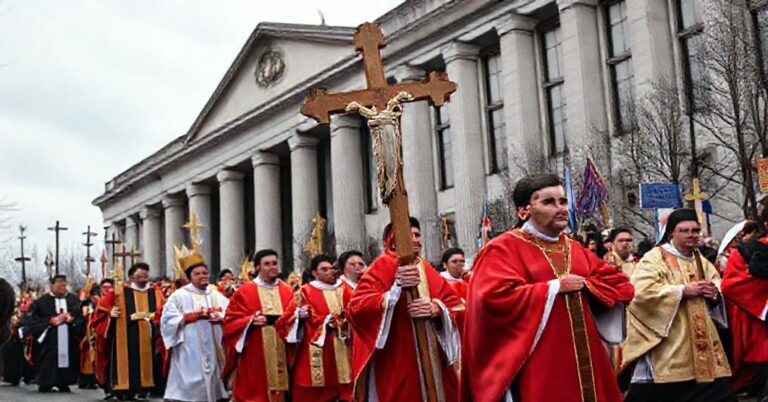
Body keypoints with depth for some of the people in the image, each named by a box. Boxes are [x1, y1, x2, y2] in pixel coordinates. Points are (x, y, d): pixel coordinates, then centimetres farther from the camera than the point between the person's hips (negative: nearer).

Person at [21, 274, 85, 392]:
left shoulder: (74, 300, 9)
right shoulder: (42, 301, 1)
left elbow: (83, 315, 8)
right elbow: (31, 317, -3)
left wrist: (72, 319, -12)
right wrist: (49, 321, -13)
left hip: (69, 338, 2)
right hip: (49, 338, -2)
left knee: (67, 359, 1)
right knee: (48, 361, -4)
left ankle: (64, 383, 11)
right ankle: (45, 384, 8)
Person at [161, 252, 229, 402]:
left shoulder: (216, 295, 13)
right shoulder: (180, 295, 0)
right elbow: (168, 318, -7)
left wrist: (216, 315, -12)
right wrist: (193, 316, -13)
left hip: (213, 349, 4)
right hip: (190, 350, -4)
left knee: (213, 378, 7)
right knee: (191, 387, -6)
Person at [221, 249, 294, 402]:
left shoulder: (288, 291, 11)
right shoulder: (244, 292, -1)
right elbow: (231, 320, -3)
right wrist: (251, 321, -18)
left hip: (282, 352, 3)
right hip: (255, 356, -3)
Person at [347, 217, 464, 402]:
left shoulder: (426, 269, 13)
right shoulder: (382, 267, -4)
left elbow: (456, 305, 7)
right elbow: (356, 308, -17)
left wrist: (435, 308, -15)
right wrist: (396, 288, -27)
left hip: (430, 359, 6)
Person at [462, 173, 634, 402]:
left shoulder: (576, 250, 16)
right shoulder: (504, 249, -5)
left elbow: (622, 286, 17)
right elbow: (495, 298, -21)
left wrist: (586, 285, -4)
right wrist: (555, 287, -14)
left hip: (582, 360, 7)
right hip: (538, 367, -6)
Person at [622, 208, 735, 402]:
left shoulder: (701, 261, 18)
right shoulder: (654, 258, -5)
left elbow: (719, 285, 19)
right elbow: (642, 291, -17)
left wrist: (713, 292, -5)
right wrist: (683, 291, -17)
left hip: (700, 340, 7)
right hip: (668, 344, -7)